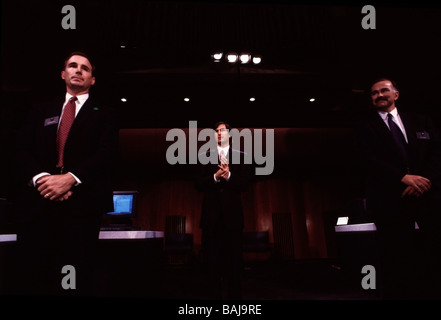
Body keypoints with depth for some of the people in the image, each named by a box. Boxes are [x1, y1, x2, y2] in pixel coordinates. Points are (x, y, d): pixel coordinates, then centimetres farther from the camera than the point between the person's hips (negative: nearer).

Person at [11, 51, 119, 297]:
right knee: (29, 280, 1)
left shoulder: (104, 114, 14)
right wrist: (39, 177, -10)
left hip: (82, 204, -2)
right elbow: (22, 150, 10)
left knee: (74, 282, -2)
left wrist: (70, 178, -15)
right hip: (37, 204, 3)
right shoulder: (41, 111, 23)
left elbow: (107, 154, -1)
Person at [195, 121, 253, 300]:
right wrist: (215, 177, -14)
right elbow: (199, 184, 3)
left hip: (232, 213, -1)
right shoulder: (205, 156, 12)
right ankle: (213, 295, 14)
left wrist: (228, 176, -16)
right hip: (211, 214, 1)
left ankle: (234, 296, 14)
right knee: (212, 262, 5)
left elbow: (245, 183, 1)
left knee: (234, 261, 4)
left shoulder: (241, 156, 10)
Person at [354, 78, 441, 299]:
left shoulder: (421, 121, 17)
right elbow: (367, 160, -5)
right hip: (391, 204, -2)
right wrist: (403, 178, -17)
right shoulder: (365, 127, 9)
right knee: (396, 266, 3)